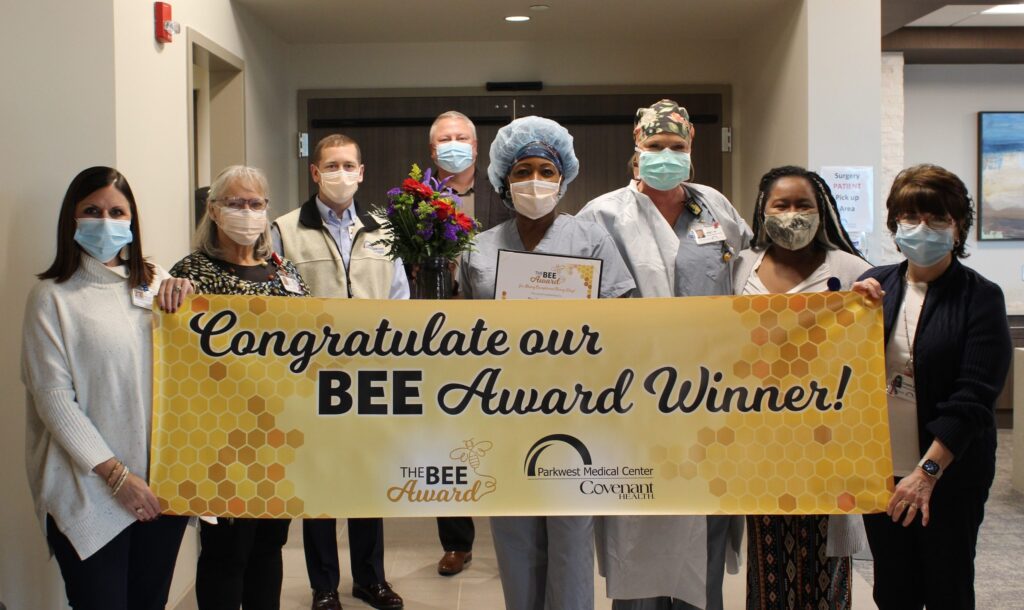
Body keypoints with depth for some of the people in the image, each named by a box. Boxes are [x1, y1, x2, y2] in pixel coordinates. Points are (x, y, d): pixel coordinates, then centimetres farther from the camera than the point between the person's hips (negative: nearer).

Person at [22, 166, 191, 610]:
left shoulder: (156, 282, 9)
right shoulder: (52, 296, -3)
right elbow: (53, 398, -8)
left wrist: (183, 306, -7)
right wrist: (115, 473, -12)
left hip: (164, 483, 4)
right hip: (90, 490, -4)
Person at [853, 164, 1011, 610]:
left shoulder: (980, 297, -7)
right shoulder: (875, 284, 4)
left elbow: (973, 397, -14)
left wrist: (928, 470, -21)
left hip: (950, 474, -3)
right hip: (880, 470, 3)